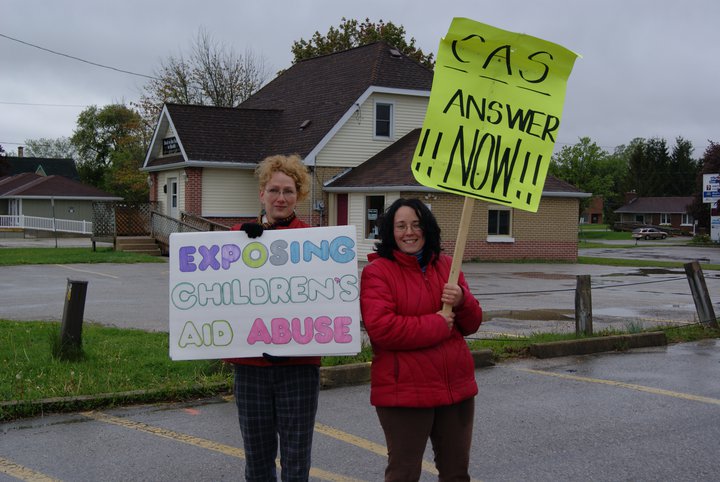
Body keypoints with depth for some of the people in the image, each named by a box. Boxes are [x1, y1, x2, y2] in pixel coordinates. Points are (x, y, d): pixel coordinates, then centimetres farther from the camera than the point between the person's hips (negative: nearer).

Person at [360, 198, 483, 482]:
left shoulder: (446, 266, 10)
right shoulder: (377, 271, -8)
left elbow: (472, 324, 12)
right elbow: (381, 329, -21)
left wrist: (462, 301, -11)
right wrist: (437, 325, -15)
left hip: (456, 386, 6)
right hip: (404, 391, -6)